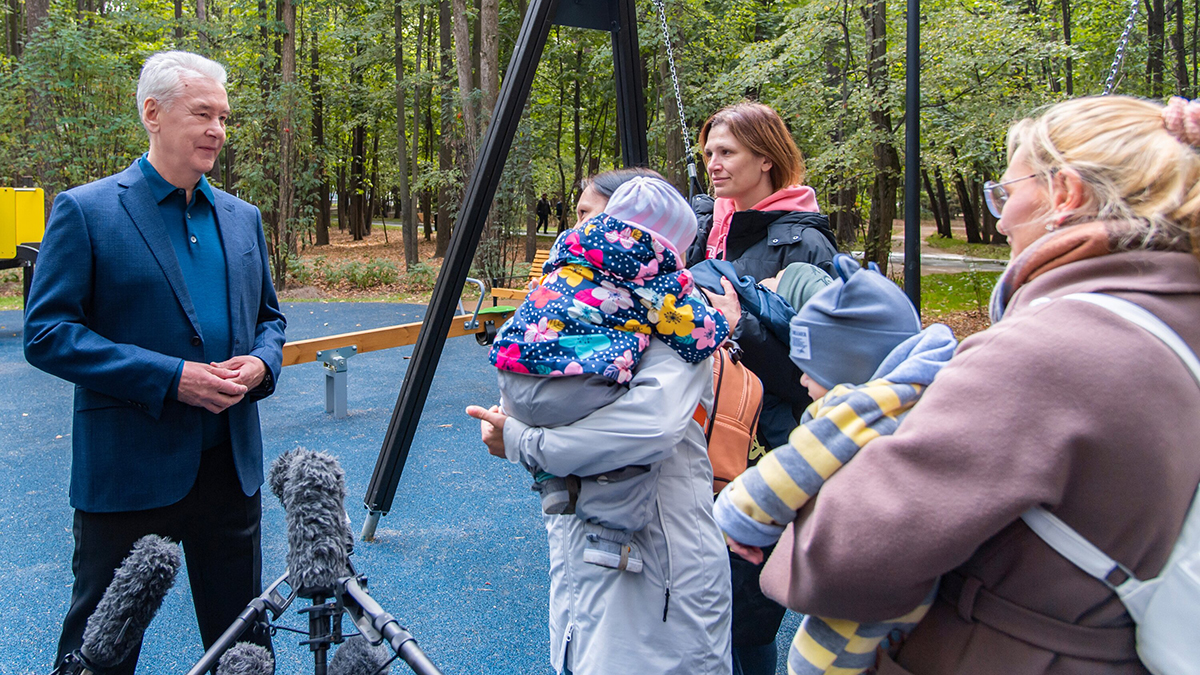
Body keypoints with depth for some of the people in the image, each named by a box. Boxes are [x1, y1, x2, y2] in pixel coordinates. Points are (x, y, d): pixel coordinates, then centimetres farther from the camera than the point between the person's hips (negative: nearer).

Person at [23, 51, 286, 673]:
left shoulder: (242, 218, 11)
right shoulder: (85, 211, -6)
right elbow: (46, 334, -11)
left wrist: (261, 362, -5)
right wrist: (170, 377, -19)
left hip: (232, 465, 5)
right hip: (129, 471, -5)